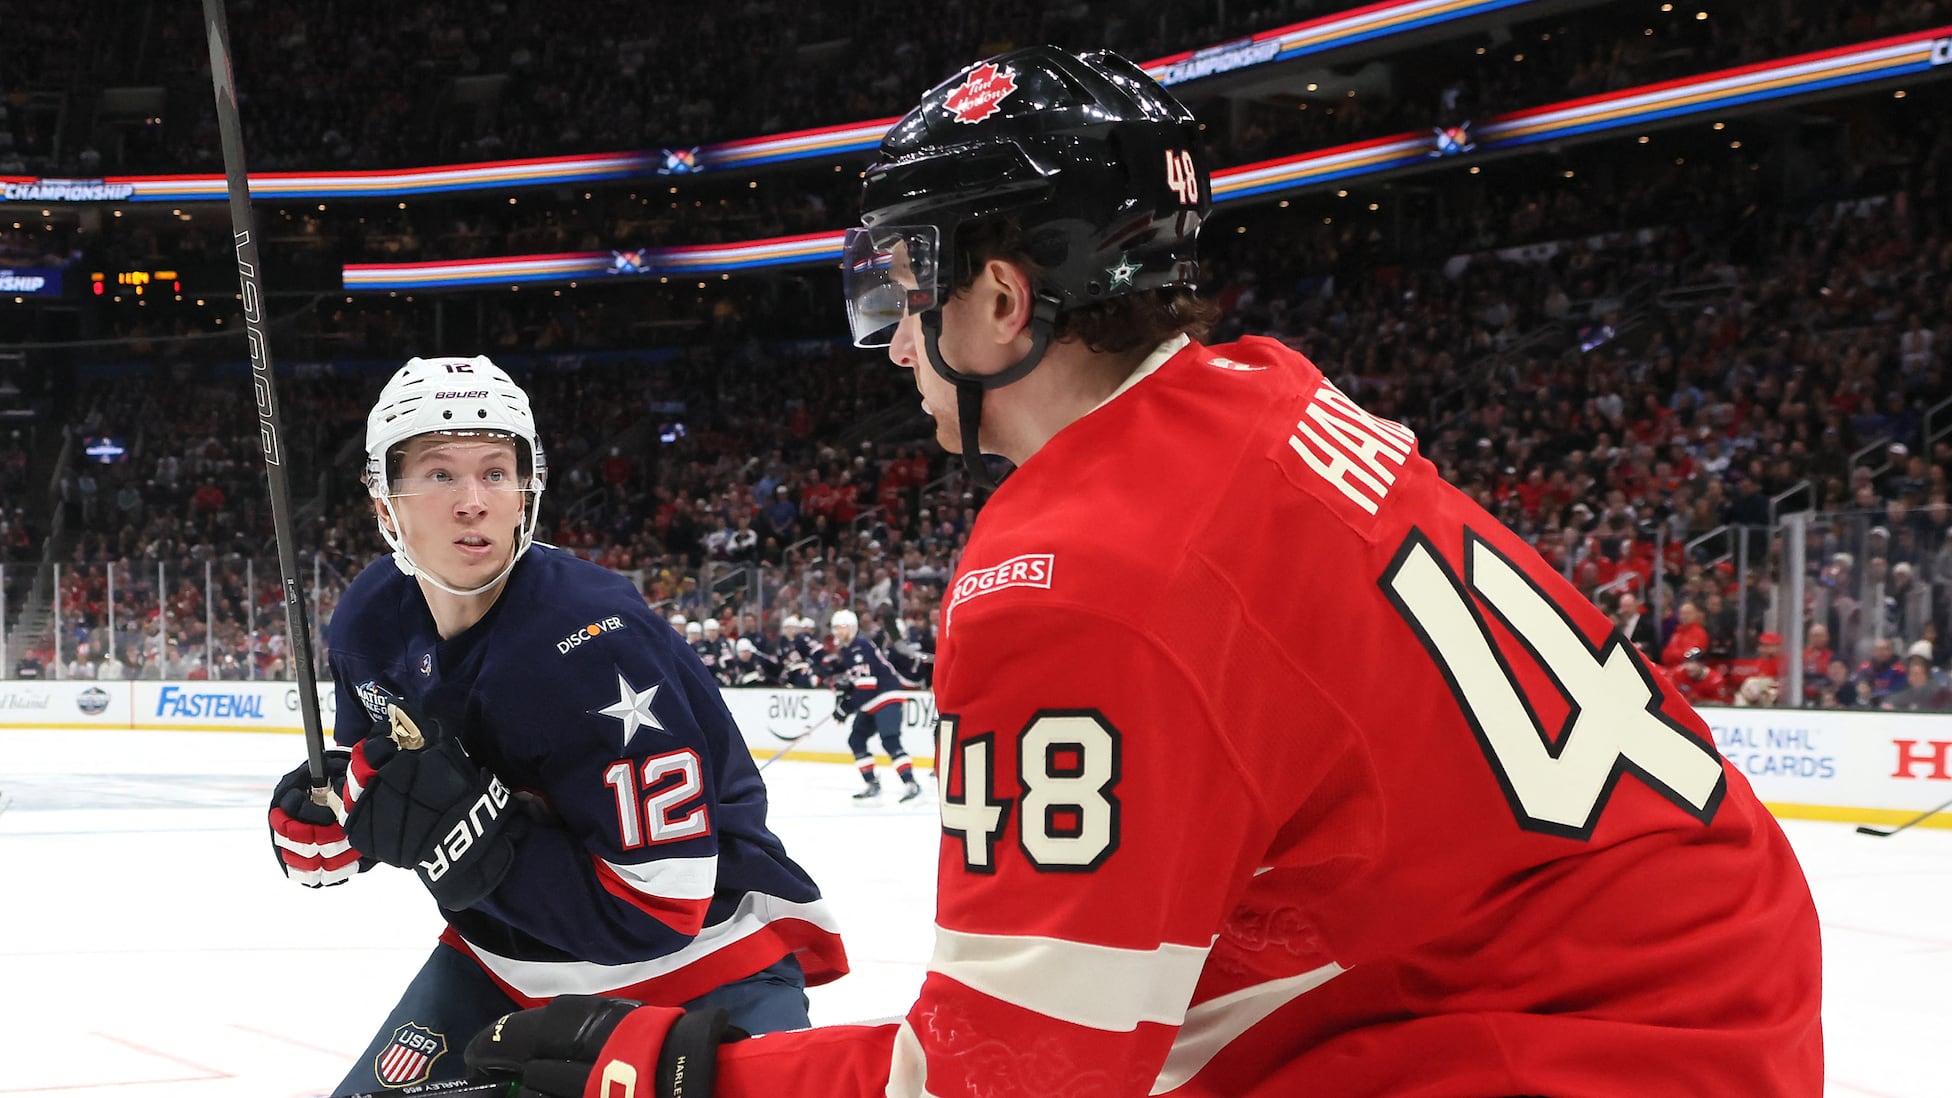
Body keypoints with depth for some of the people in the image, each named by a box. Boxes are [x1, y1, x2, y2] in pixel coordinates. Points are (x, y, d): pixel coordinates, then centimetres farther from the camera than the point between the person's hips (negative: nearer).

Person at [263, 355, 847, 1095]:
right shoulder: (370, 623, -8)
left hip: (703, 953, -6)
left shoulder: (594, 643, -29)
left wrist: (470, 839, -34)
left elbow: (658, 906, -31)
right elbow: (377, 768, 14)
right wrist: (322, 817, -9)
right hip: (507, 957, 6)